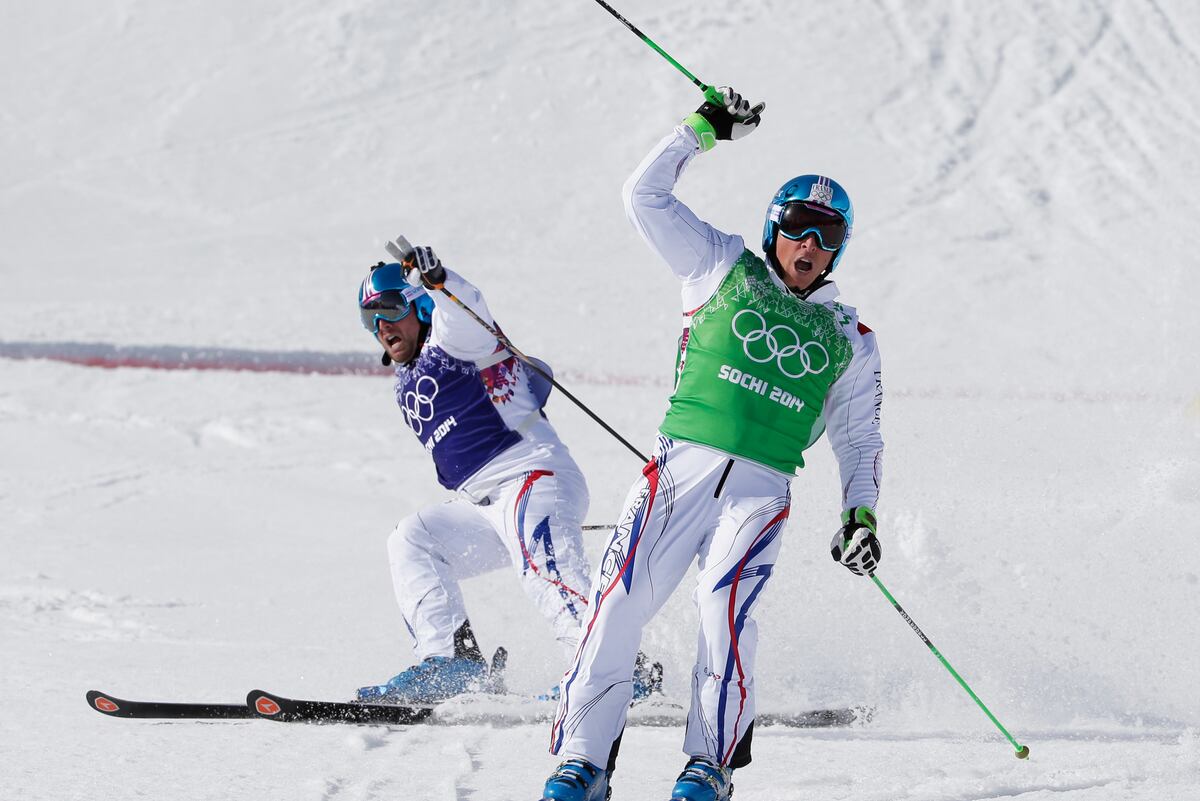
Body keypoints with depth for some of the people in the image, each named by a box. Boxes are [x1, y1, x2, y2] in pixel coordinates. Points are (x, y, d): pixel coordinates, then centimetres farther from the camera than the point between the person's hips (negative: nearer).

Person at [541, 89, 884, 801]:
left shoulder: (849, 340, 19)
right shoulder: (724, 270, 15)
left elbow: (860, 440, 23)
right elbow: (647, 195, 11)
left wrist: (861, 513, 8)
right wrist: (706, 128, 9)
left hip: (761, 491, 0)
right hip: (681, 466, 0)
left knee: (725, 609, -23)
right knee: (619, 605, -14)